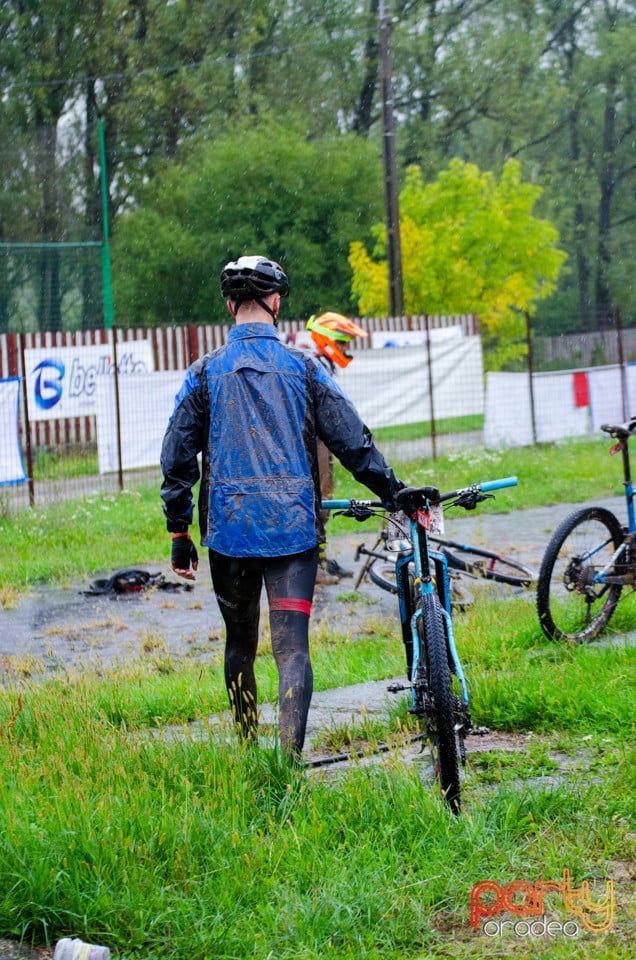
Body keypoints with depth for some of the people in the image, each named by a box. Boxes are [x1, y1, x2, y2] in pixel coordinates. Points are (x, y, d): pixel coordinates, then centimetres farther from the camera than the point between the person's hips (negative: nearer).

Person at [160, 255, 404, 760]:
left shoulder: (205, 372, 4)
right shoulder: (302, 366, 1)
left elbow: (178, 457, 5)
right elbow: (353, 441, 2)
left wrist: (179, 535, 11)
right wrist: (393, 492, 13)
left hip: (228, 528, 1)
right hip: (293, 528, -1)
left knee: (240, 643, 18)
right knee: (292, 647, -4)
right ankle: (290, 759, -17)